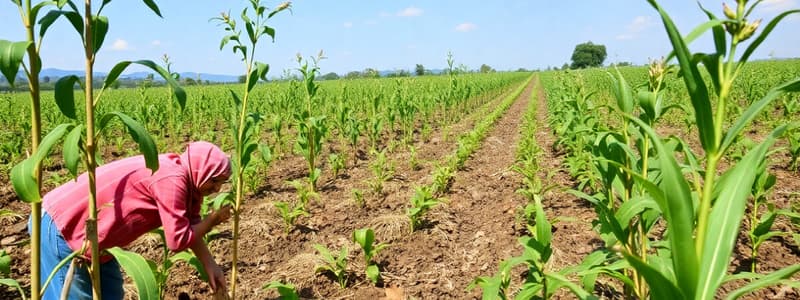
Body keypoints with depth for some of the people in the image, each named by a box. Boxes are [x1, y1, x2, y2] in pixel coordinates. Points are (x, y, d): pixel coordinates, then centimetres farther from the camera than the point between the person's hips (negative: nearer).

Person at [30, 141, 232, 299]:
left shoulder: (181, 178, 3)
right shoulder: (171, 179, -28)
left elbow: (189, 230, 9)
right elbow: (178, 240, -26)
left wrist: (211, 267, 3)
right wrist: (214, 219, -12)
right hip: (60, 226, -10)